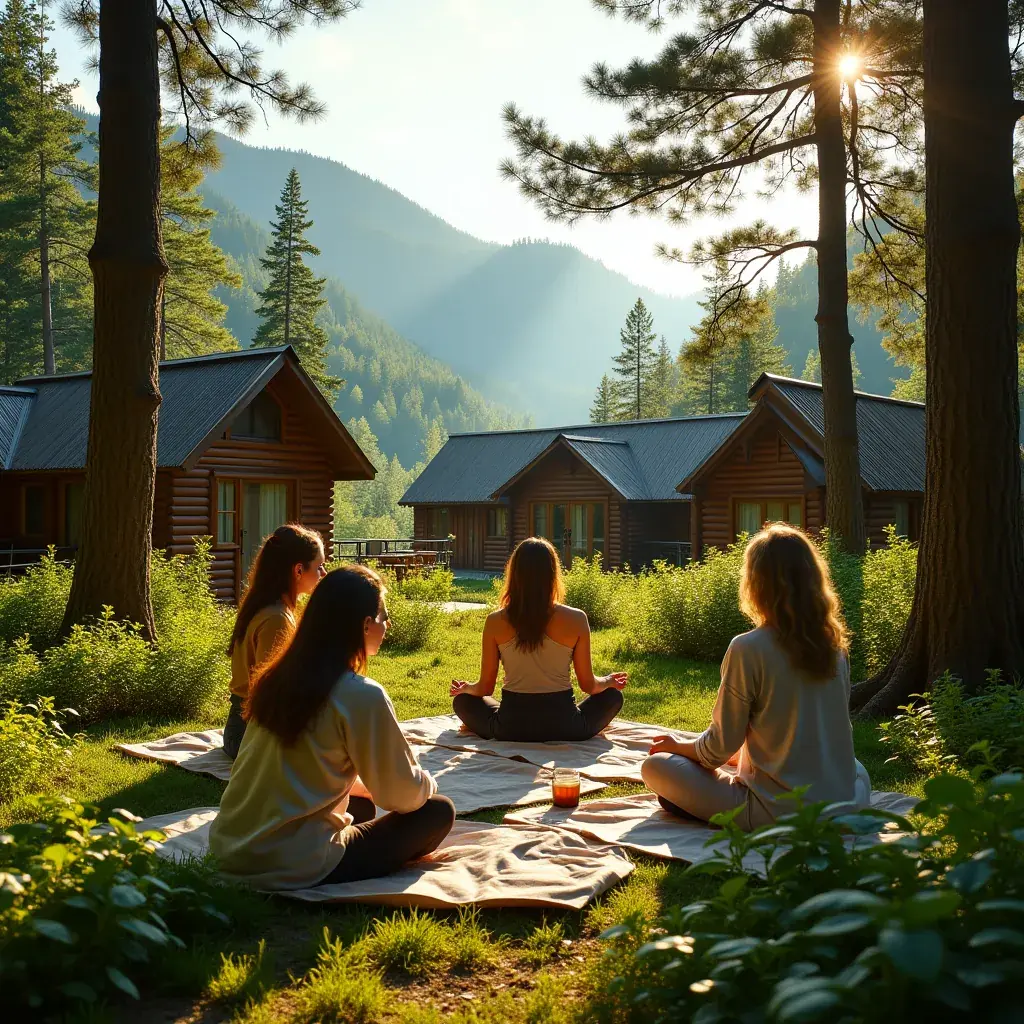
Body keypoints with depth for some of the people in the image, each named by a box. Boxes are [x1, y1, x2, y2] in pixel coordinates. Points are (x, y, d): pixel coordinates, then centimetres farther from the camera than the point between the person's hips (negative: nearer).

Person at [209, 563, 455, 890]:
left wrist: (362, 785, 26)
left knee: (361, 806, 32)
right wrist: (427, 784, 16)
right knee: (438, 811, 6)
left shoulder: (275, 678, 5)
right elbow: (404, 795, -6)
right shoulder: (362, 696, -17)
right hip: (293, 868, -8)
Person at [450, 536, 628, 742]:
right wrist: (609, 680, 24)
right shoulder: (575, 620, -10)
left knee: (463, 700, 29)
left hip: (510, 729, 0)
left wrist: (465, 687, 25)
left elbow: (485, 688, 1)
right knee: (612, 696, 27)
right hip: (563, 728, 0)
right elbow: (588, 685, 0)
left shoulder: (495, 622, -8)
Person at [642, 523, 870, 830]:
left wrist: (677, 745, 12)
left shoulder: (749, 649, -16)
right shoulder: (835, 645, 2)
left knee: (655, 767, 6)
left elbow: (720, 747, -10)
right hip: (844, 806, 5)